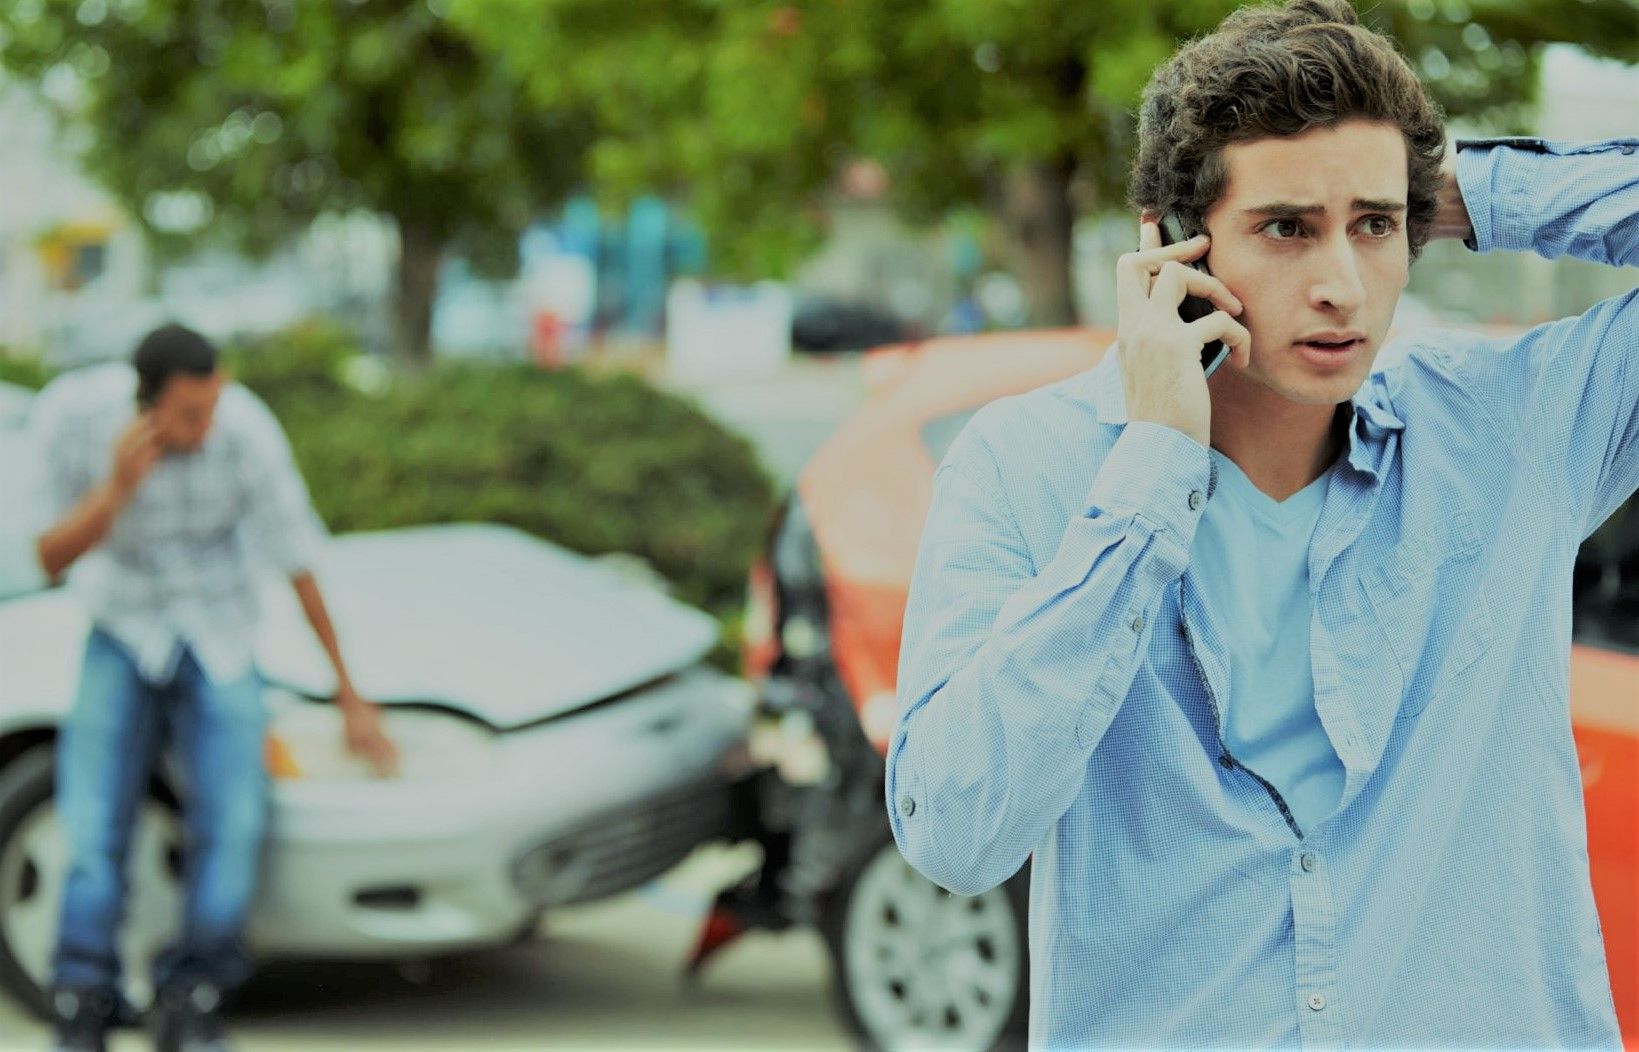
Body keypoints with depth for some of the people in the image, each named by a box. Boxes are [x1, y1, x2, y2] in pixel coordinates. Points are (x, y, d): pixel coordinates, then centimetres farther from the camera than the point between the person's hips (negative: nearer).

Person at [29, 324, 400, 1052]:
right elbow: (51, 560, -14)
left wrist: (349, 697, -4)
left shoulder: (246, 432, -24)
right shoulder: (73, 414, -20)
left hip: (216, 640, 0)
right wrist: (118, 487, -34)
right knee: (93, 823, -15)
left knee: (232, 819, -18)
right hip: (122, 631, 1)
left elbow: (298, 566, -12)